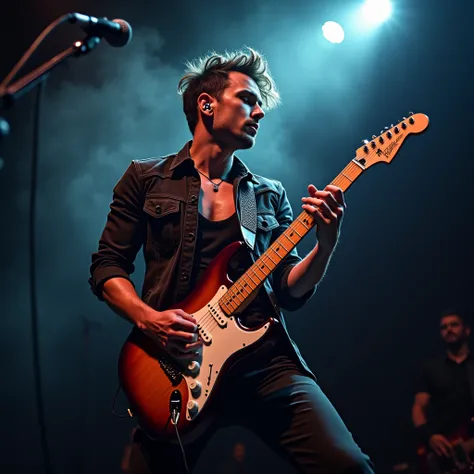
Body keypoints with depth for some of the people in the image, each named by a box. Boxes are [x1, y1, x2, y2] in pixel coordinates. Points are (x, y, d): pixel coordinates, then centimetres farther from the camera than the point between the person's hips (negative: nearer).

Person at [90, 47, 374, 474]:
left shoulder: (270, 196, 18)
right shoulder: (147, 179, 10)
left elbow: (290, 291, 13)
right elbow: (107, 266, 7)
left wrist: (326, 244, -6)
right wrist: (148, 318, -11)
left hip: (266, 360, 2)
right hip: (177, 365, -1)